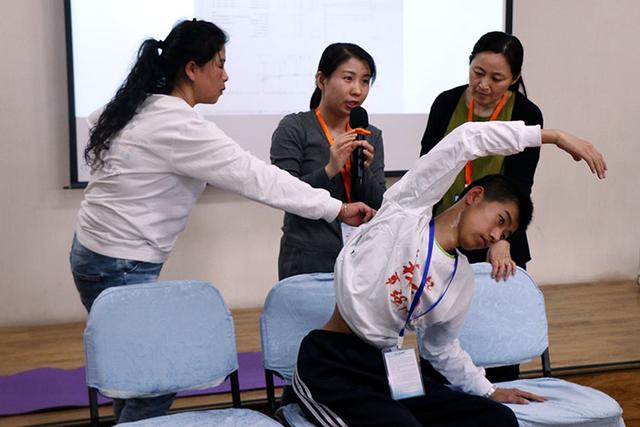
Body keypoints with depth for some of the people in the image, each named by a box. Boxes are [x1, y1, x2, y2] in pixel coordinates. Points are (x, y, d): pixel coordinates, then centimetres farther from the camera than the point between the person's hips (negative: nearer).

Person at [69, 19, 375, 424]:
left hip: (96, 251, 10)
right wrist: (336, 208, -21)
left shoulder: (141, 106, 6)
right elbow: (254, 176, -24)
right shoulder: (181, 126, -22)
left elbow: (98, 119, 28)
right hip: (121, 266, -10)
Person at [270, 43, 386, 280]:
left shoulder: (371, 136, 8)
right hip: (308, 262, -4)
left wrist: (363, 171, -15)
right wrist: (330, 170, -26)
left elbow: (380, 206, 4)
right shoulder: (293, 129, -5)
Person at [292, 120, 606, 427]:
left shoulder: (463, 282, 12)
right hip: (332, 368, -7)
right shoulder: (406, 209, -5)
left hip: (392, 370, 7)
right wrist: (556, 137, -13)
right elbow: (468, 138, -13)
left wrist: (488, 391, 21)